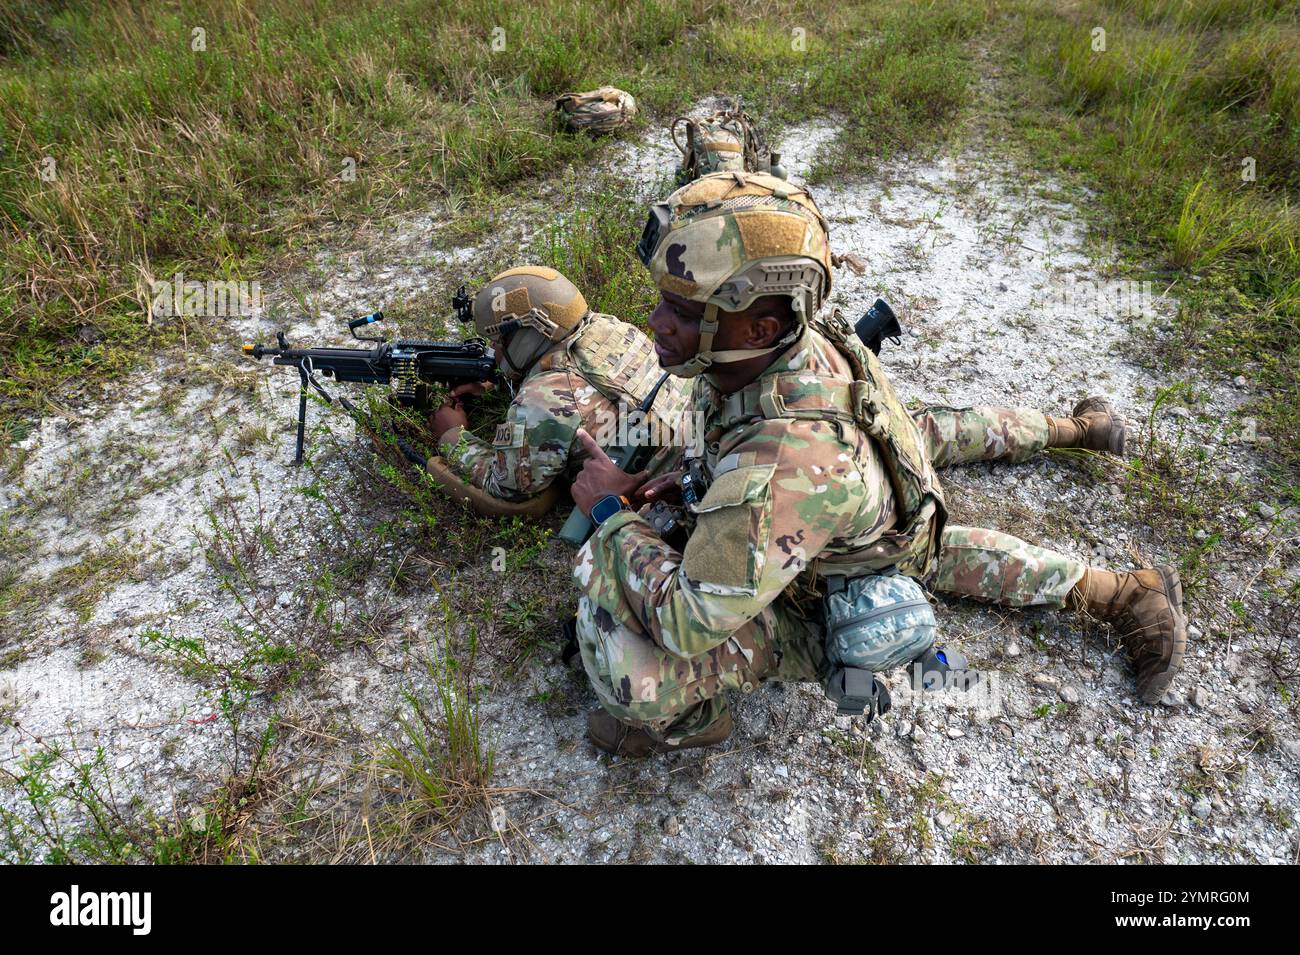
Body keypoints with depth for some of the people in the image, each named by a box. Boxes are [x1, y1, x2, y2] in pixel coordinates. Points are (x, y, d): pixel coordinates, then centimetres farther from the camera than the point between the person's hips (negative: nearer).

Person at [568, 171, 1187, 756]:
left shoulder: (785, 466, -46)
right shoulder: (796, 330, -21)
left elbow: (687, 624, -38)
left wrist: (610, 512, -26)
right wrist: (697, 468, -5)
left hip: (826, 613, -7)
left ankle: (680, 718, 10)